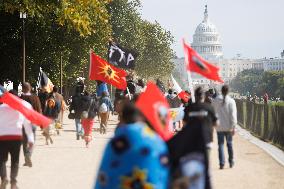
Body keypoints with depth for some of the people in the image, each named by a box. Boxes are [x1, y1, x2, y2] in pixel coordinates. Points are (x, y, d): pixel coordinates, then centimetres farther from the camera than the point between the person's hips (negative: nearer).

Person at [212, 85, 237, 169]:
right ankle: (231, 162, 20)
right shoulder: (231, 101, -8)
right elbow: (233, 115, -10)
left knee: (221, 144, 2)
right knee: (229, 143, 13)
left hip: (219, 127, 0)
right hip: (228, 127, 0)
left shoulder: (215, 101, -2)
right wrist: (233, 127, -8)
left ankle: (222, 163, -5)